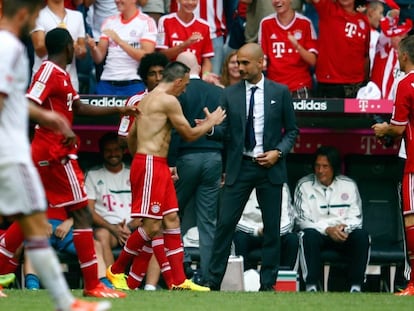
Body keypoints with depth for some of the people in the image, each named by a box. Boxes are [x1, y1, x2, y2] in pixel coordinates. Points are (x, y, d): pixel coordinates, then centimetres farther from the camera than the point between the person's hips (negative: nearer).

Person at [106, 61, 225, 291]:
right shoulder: (169, 100, -11)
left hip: (158, 168, 11)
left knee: (172, 221, 8)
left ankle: (179, 281, 7)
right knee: (152, 226, -9)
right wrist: (211, 122, 11)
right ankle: (116, 271, -1)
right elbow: (190, 134, -5)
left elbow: (131, 136, 22)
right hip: (150, 165, -11)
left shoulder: (147, 99, 18)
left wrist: (137, 157, 31)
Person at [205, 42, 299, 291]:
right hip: (239, 166, 0)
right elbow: (225, 132, 2)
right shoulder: (230, 94, 5)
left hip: (270, 167, 0)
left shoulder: (280, 92, 2)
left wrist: (278, 152, -9)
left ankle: (268, 284, 10)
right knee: (225, 224, -4)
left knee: (272, 228, 3)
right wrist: (211, 129, -20)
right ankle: (214, 282, 0)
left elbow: (292, 130, 7)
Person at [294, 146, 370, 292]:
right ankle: (311, 286, -36)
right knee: (309, 235, -36)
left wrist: (345, 228, -19)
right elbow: (302, 220, -6)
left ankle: (356, 286, -28)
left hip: (343, 236, 2)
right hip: (318, 233, -2)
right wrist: (327, 229, -20)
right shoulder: (304, 185, 0)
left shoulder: (349, 185, 6)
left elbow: (356, 218, 5)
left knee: (361, 235, -29)